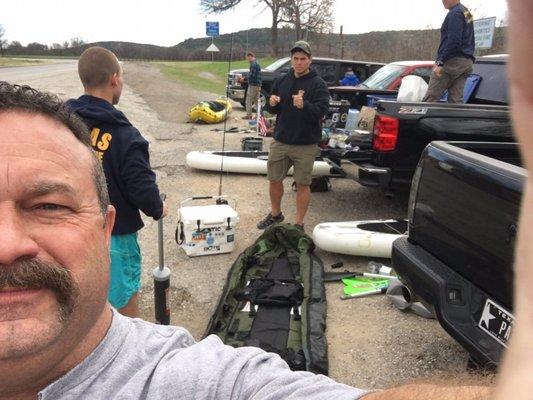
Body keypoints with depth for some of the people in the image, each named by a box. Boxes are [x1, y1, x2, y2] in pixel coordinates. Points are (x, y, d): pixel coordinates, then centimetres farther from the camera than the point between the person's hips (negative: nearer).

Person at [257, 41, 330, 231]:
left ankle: (299, 223, 18)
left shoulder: (318, 84, -7)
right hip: (280, 140, 5)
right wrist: (272, 104, -7)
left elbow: (322, 110, -19)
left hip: (305, 145, -5)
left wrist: (304, 105, -37)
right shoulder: (282, 81, 9)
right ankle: (275, 214, 36)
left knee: (303, 184, 4)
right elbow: (273, 110, 16)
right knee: (274, 179, 14)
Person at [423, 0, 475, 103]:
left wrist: (440, 62, -20)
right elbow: (471, 43, 24)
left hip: (453, 61, -10)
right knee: (456, 99, 6)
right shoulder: (467, 13, 23)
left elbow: (453, 41, -19)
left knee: (431, 98, -9)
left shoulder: (454, 13, -9)